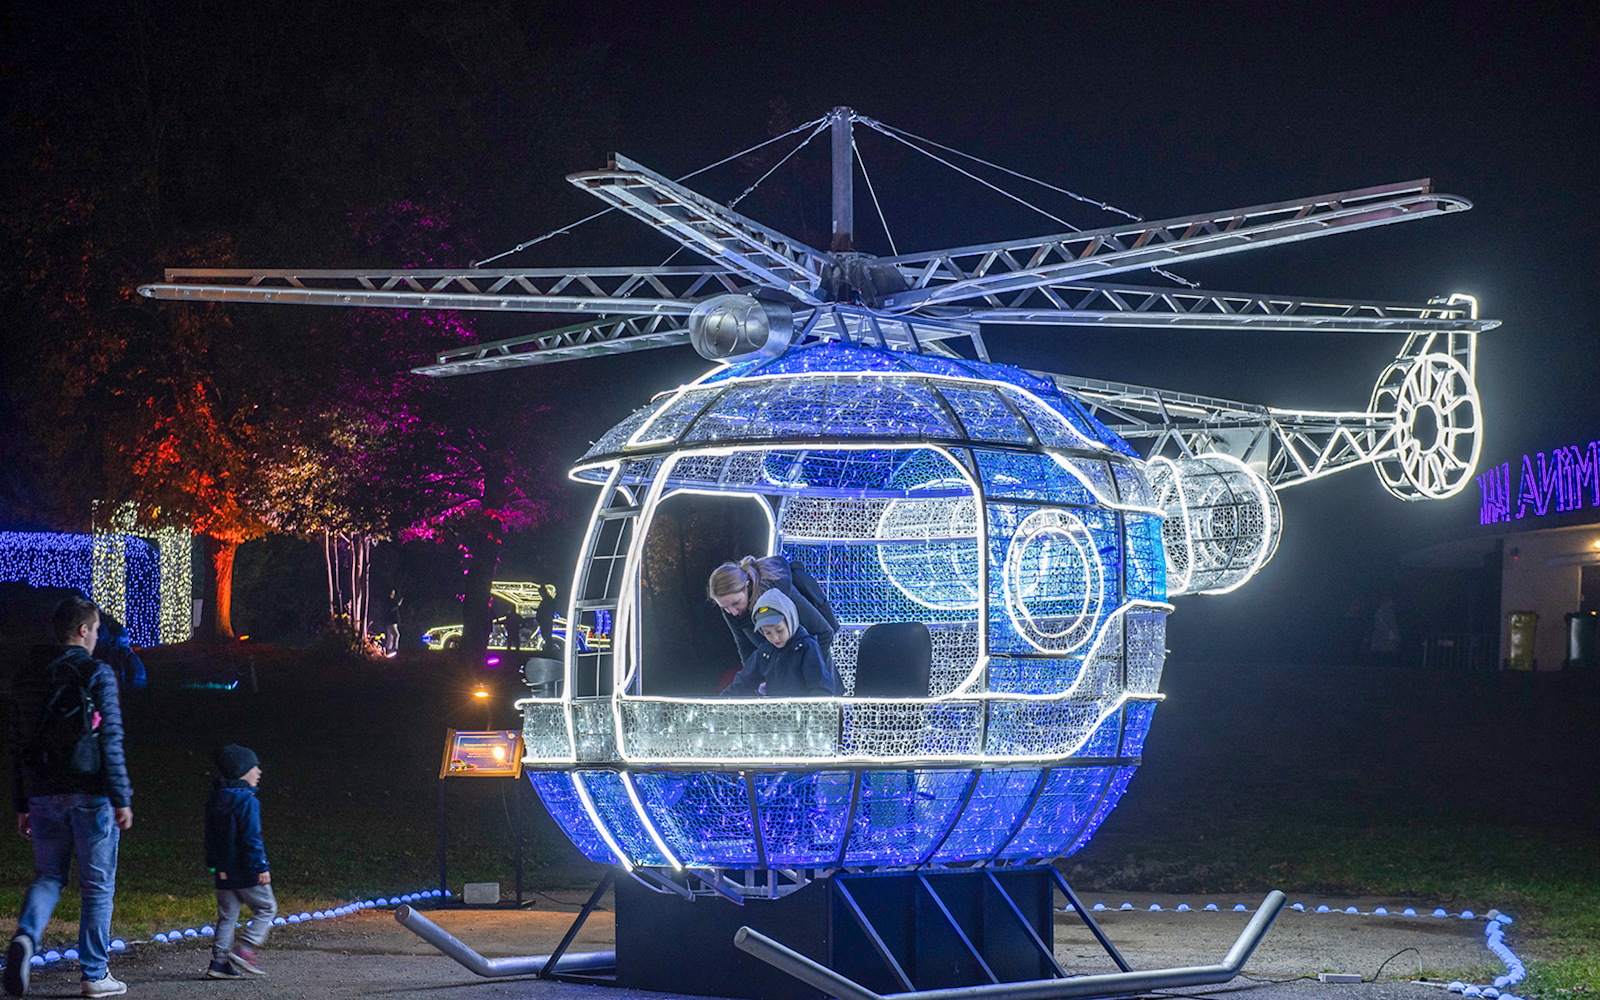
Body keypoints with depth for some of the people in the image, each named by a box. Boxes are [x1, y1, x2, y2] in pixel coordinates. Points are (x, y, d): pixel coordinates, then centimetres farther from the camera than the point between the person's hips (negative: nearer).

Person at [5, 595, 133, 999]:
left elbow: (18, 746, 12)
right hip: (91, 794, -5)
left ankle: (25, 936, -15)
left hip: (44, 795, 5)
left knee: (48, 875, 14)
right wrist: (122, 799, -8)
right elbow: (110, 742, -12)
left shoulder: (26, 676, 10)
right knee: (97, 885, 5)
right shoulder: (96, 673, -8)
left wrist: (22, 805, 16)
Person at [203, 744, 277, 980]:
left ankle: (219, 961, 6)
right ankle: (245, 949, -9)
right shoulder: (246, 800, -15)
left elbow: (210, 836, 16)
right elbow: (252, 837, -20)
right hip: (245, 870, -8)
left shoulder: (215, 798, 11)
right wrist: (262, 867, -18)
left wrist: (213, 865, 22)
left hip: (223, 871, 8)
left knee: (227, 916, 12)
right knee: (266, 908, 5)